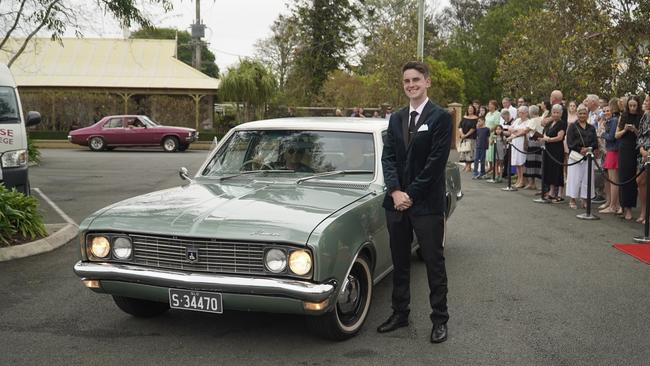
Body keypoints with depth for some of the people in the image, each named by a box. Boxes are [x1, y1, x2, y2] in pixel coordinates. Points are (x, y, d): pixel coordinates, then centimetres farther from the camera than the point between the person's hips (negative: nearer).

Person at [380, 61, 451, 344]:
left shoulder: (441, 117, -6)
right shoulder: (396, 119, 11)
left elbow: (436, 162, -13)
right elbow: (388, 158, 4)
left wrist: (411, 194, -13)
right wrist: (395, 191, -11)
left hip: (427, 204, -5)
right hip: (397, 202, 5)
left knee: (434, 263, 4)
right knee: (399, 262, 14)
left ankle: (440, 319, 14)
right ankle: (400, 313, 26)